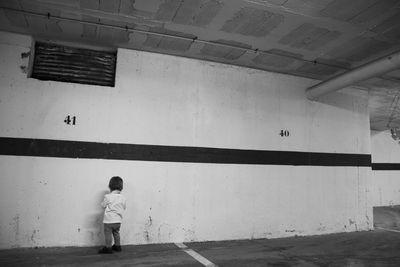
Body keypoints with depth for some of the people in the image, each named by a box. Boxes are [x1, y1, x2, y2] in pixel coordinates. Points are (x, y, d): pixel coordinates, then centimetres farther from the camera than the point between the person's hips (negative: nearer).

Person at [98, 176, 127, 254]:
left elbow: (103, 205, -4)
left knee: (108, 233, 6)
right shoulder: (123, 198, -3)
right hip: (118, 220, 5)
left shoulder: (108, 197, -15)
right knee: (116, 233, 20)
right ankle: (117, 246, 29)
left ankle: (108, 247, 11)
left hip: (109, 220, -5)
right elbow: (124, 208, 6)